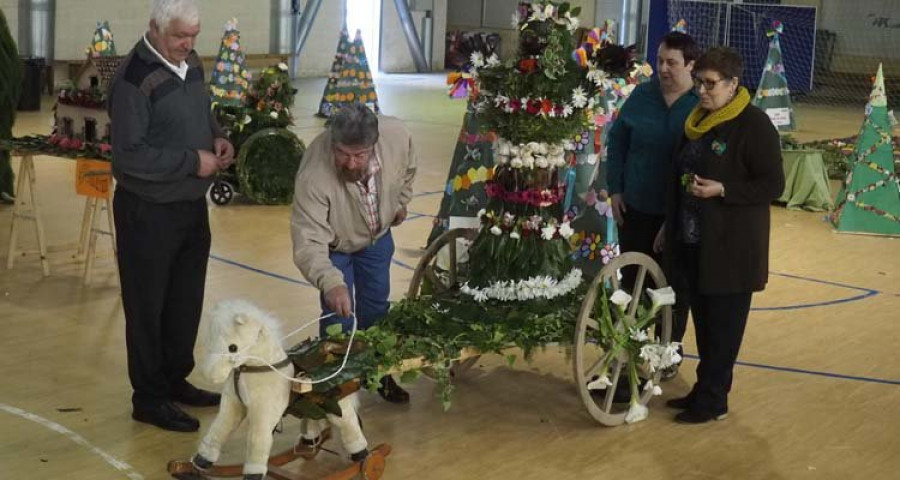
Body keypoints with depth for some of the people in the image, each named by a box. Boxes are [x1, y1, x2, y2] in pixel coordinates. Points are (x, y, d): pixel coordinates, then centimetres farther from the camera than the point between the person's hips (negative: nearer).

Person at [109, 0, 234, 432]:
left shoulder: (190, 62, 5)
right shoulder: (134, 78, -20)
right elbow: (129, 155, -23)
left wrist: (218, 138, -1)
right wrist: (192, 161, -21)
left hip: (192, 203, 8)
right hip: (149, 212, -8)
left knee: (187, 299, 18)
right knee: (148, 306, 5)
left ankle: (176, 380, 35)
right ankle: (150, 399, 17)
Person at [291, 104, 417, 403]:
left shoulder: (397, 136, -33)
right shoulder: (313, 175, -43)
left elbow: (408, 169, -6)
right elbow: (308, 242, -44)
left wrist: (400, 203, 5)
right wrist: (331, 283, -59)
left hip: (378, 236, 4)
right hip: (333, 245, -4)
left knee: (376, 308, 16)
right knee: (339, 314, -7)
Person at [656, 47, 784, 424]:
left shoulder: (754, 125, -12)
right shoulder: (698, 121, 11)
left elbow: (773, 185, -14)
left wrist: (722, 190, -24)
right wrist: (669, 226, 20)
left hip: (730, 249, -7)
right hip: (692, 244, 7)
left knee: (722, 327, 1)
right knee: (703, 321, 14)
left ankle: (712, 400, 10)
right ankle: (705, 390, 26)